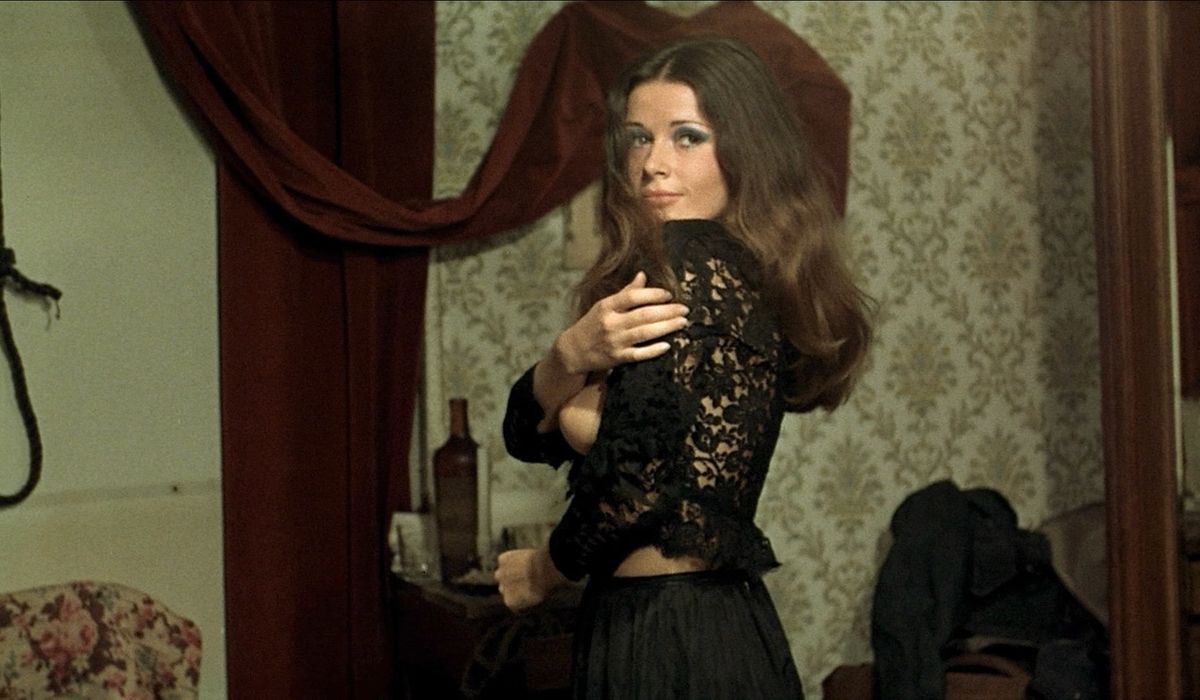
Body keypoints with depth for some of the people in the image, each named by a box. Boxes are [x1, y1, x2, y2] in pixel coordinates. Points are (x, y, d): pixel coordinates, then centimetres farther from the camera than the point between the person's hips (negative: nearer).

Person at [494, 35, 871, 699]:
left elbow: (640, 485, -19)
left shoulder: (686, 264, -16)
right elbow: (531, 435, 5)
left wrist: (543, 569, 0)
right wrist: (572, 353, -16)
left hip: (666, 636, -8)